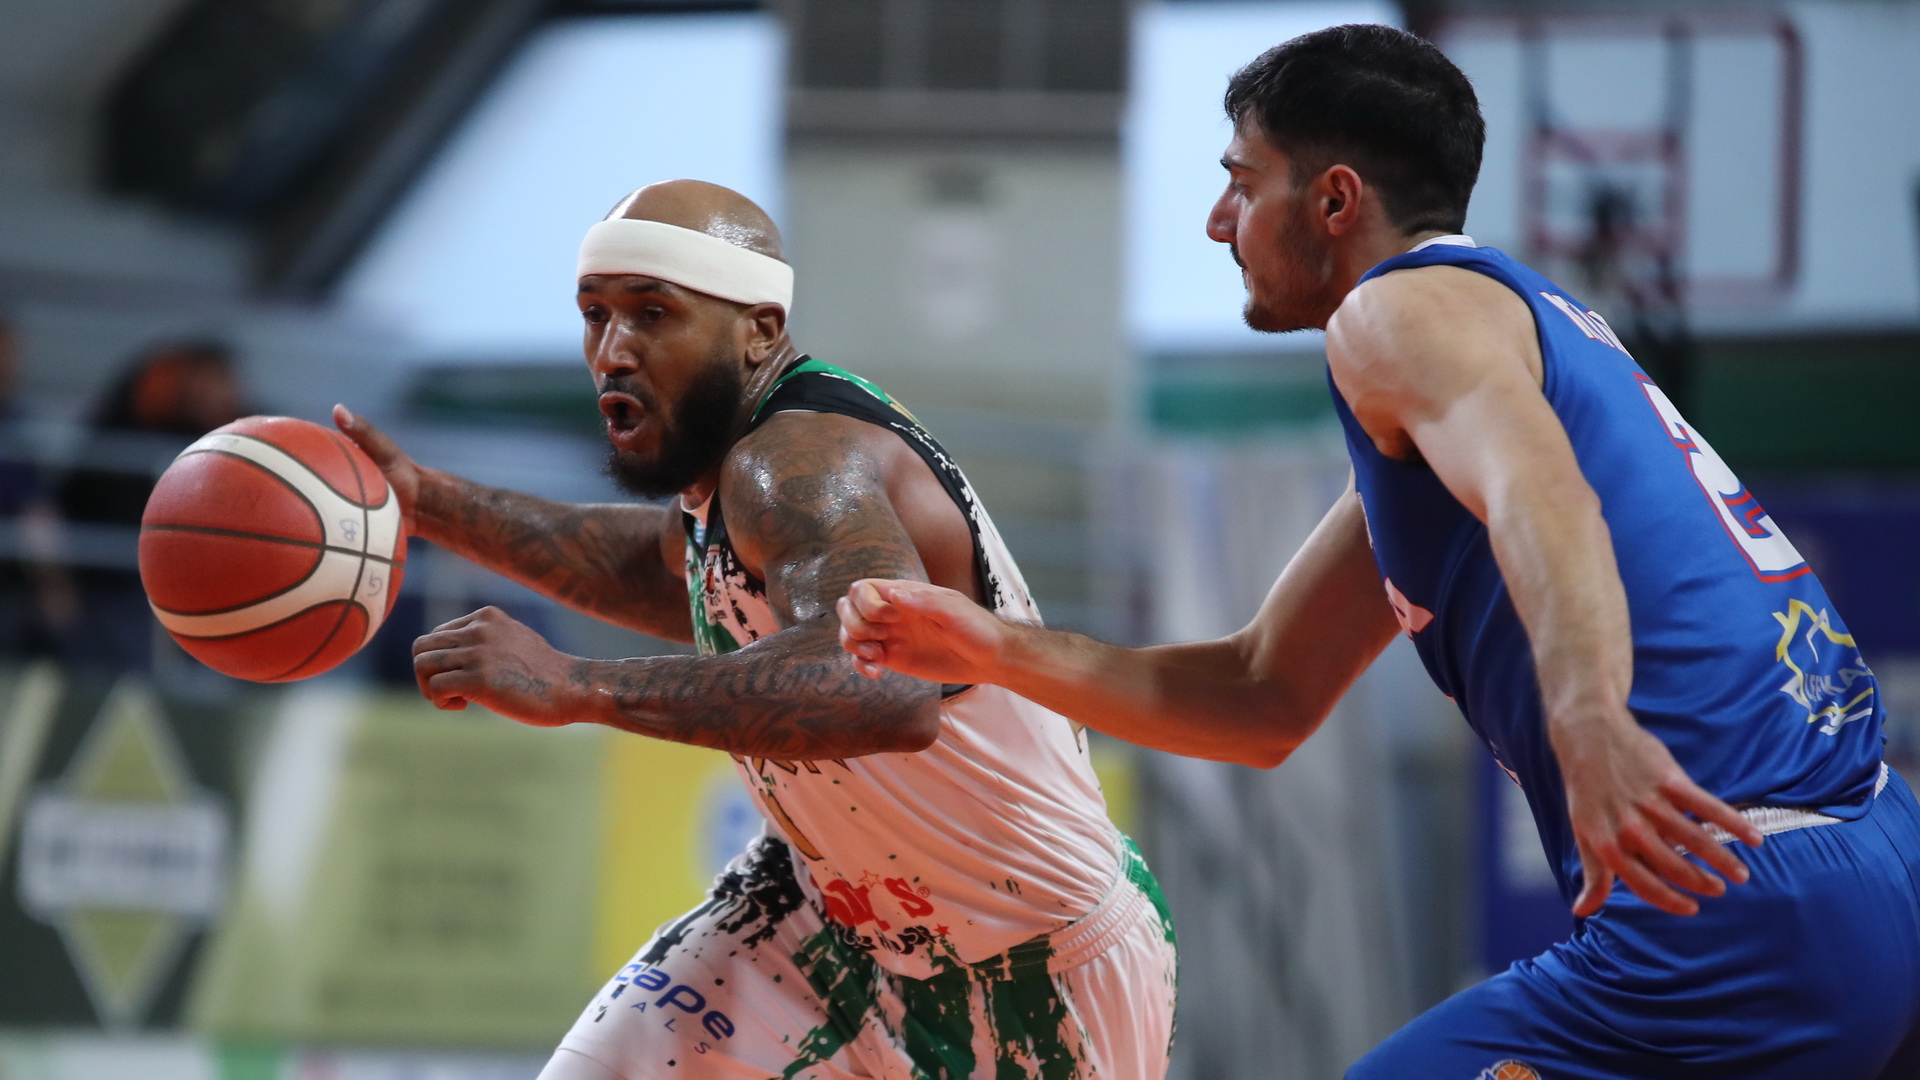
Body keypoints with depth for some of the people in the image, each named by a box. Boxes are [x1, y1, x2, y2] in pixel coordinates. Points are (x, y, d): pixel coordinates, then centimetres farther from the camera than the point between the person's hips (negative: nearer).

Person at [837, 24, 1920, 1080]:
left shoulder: (1405, 305, -2)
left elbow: (1533, 490, -27)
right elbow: (1263, 700, 29)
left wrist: (1590, 724, -45)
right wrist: (993, 648, 21)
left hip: (1729, 911, -10)